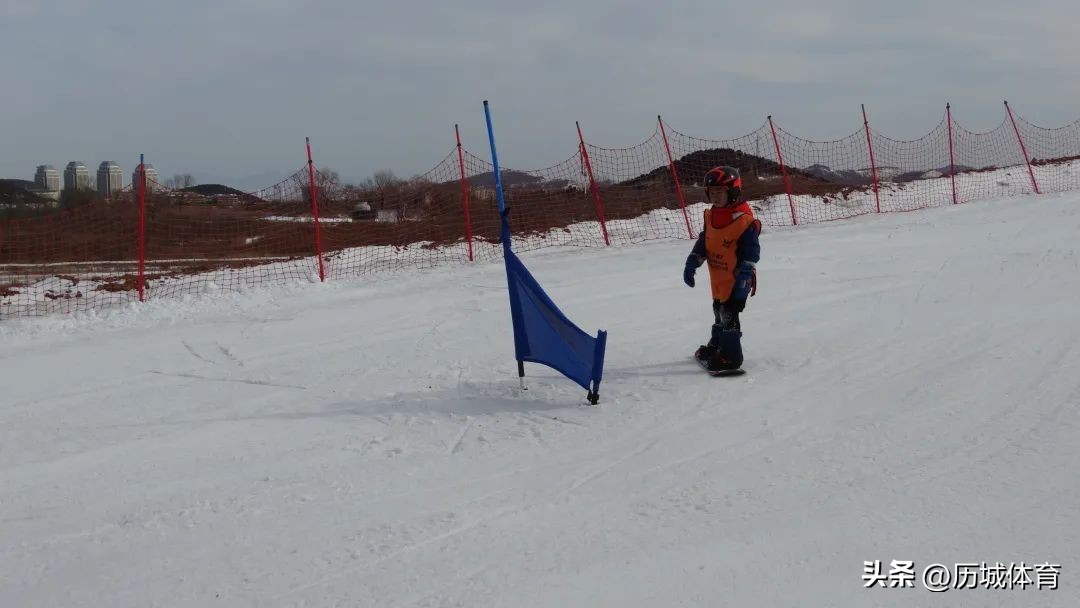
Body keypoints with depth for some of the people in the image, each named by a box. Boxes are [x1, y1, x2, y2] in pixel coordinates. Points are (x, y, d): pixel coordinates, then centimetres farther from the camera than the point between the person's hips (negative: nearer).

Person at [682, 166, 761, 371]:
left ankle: (730, 356, 3)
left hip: (737, 279, -8)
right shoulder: (711, 216, 5)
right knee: (719, 311, 22)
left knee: (728, 314, -6)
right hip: (718, 277, 8)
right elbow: (703, 242, 16)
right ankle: (717, 345, 40)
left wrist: (744, 278, -24)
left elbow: (751, 252, -20)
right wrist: (692, 263, 7)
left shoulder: (744, 219, -20)